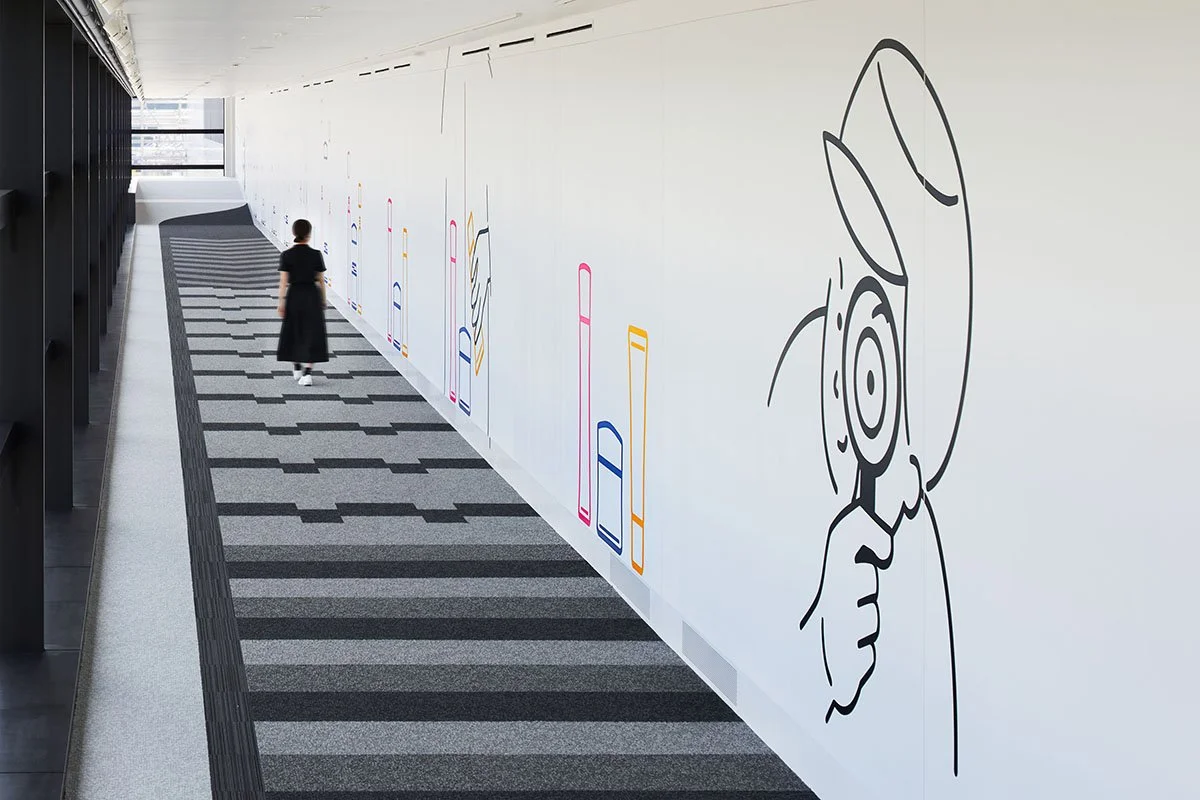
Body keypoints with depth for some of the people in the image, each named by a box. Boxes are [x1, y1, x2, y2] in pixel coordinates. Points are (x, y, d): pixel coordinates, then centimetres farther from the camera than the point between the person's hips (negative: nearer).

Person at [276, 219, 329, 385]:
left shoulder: (286, 255, -6)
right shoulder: (316, 255, -6)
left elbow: (283, 281, -9)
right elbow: (320, 280, 0)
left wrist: (281, 301, -5)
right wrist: (323, 300, 11)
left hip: (294, 295, 1)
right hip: (312, 296, -1)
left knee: (294, 332, 17)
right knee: (311, 334, 1)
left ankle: (297, 368, 31)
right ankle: (307, 373, -9)